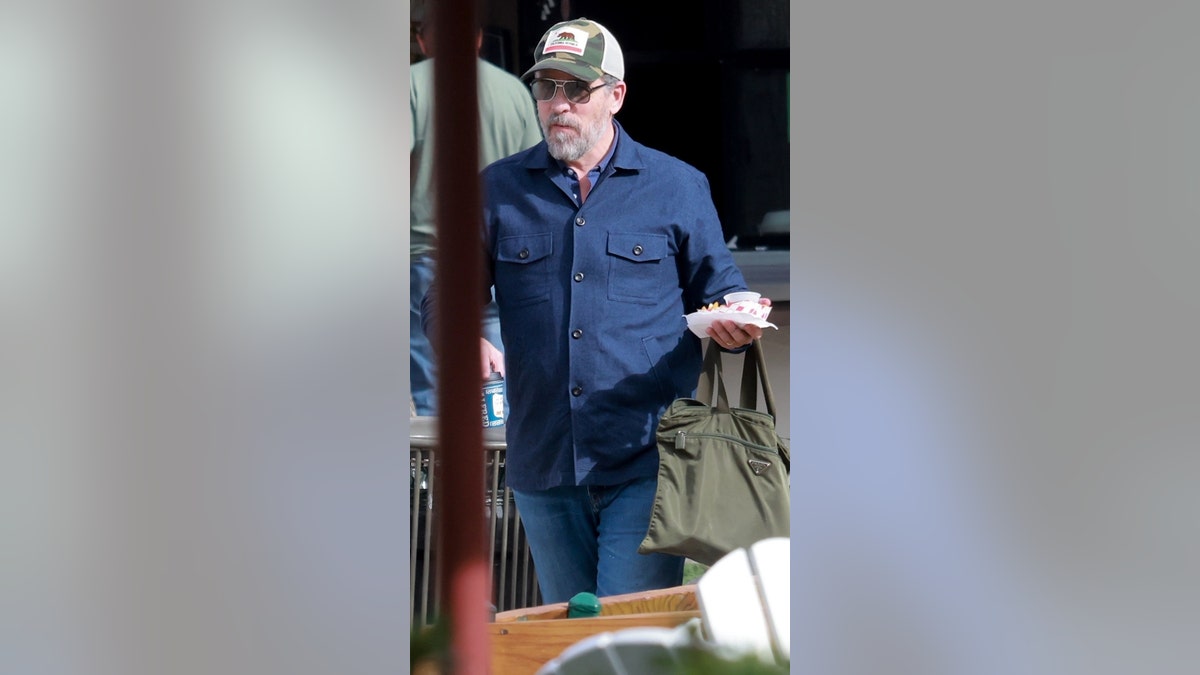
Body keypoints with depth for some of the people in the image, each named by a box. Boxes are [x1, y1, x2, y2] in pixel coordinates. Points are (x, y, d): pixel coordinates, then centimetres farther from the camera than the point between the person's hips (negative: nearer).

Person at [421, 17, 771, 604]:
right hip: (541, 465, 3)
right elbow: (445, 300, 13)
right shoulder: (499, 190, 11)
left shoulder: (678, 188, 7)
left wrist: (733, 328, -12)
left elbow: (719, 294, 12)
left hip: (646, 464, -3)